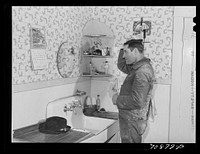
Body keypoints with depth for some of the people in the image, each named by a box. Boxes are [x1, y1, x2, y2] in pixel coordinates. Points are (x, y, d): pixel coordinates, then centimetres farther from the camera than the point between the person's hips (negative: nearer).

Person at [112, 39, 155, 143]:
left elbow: (137, 101, -30)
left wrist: (118, 99, -15)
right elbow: (122, 66, 24)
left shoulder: (142, 72, -24)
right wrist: (124, 50, 9)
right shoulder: (139, 67, 8)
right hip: (130, 119, 10)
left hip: (132, 121, -10)